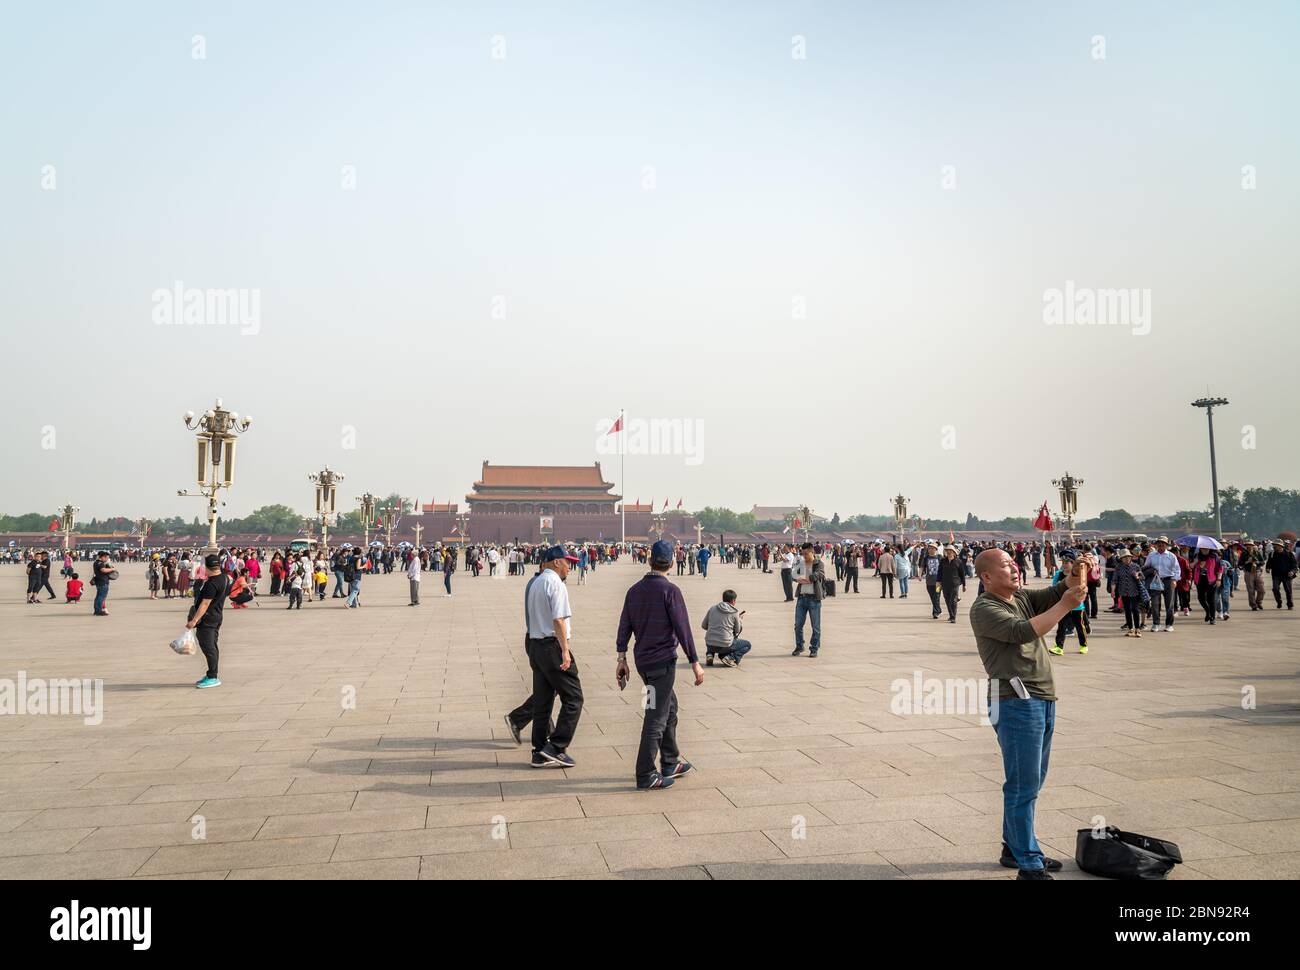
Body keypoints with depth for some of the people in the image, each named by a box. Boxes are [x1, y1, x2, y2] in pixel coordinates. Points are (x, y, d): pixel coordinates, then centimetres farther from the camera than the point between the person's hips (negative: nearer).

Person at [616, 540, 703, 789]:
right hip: (663, 660, -7)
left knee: (669, 706, 21)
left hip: (642, 660, 7)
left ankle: (671, 763, 29)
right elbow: (682, 628, -15)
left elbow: (624, 626, 7)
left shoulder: (635, 590, 8)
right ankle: (646, 776, 0)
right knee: (656, 717, -3)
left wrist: (622, 659, 11)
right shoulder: (670, 590, -12)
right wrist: (695, 663, -11)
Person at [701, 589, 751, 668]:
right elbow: (737, 631, 5)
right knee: (747, 645, 18)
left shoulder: (712, 608, 4)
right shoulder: (734, 613, -6)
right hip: (725, 645, -4)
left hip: (710, 644, 4)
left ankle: (710, 655, 11)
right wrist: (739, 619, 21)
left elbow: (704, 626, 10)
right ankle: (730, 657, -4)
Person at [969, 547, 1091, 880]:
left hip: (1043, 699, 9)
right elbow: (1022, 631, -22)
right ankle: (1029, 865, 2)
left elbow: (1053, 593, 6)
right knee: (1023, 785, -5)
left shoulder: (1022, 597, 15)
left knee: (1032, 782, 17)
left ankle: (1014, 849, 29)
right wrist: (1064, 606, -20)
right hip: (1017, 702, -9)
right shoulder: (984, 608, -10)